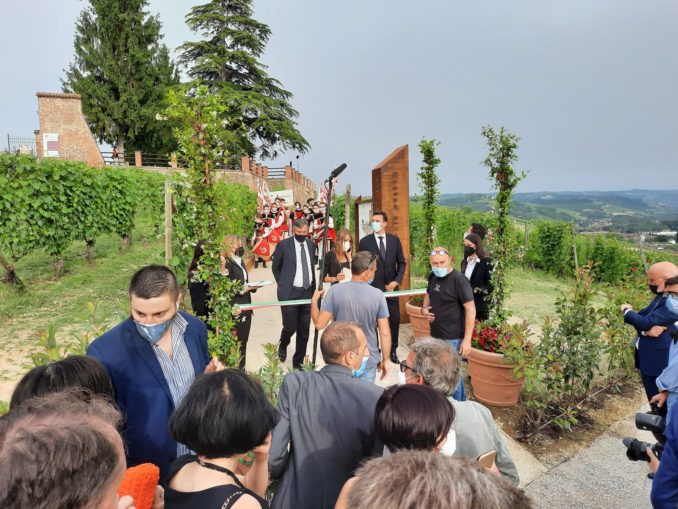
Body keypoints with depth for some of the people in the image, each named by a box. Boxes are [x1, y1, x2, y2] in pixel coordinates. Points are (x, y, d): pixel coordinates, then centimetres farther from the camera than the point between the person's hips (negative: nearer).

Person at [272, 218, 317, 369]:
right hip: (290, 292, -4)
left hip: (308, 292, 4)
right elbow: (275, 267, 5)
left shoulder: (311, 245, 7)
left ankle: (298, 362, 22)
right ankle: (283, 346, 34)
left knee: (304, 330, 7)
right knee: (290, 326, -1)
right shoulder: (284, 245, -6)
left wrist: (313, 287, 11)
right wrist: (283, 284, 6)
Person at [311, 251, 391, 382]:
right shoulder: (378, 295, -12)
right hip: (368, 361, 0)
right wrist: (385, 360, 4)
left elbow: (319, 324, -11)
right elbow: (385, 333, -9)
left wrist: (314, 301, 6)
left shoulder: (335, 290, -13)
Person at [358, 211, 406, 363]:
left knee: (394, 319, 6)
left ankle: (393, 350, 23)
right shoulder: (365, 241, -2)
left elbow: (401, 263, 8)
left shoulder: (395, 240, 4)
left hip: (391, 286, 2)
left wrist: (397, 281, -5)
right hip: (372, 287, -2)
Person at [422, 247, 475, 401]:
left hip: (453, 337, -7)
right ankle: (461, 402, 39)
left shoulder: (458, 280, -17)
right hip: (436, 335, 8)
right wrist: (424, 308, 1)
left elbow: (470, 309, -17)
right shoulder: (433, 277, 5)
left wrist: (467, 339, -20)